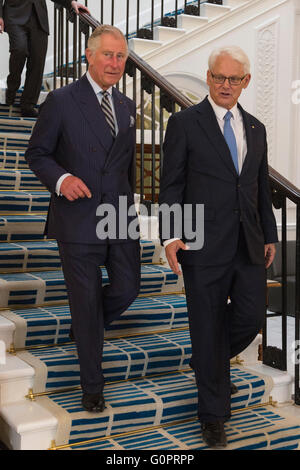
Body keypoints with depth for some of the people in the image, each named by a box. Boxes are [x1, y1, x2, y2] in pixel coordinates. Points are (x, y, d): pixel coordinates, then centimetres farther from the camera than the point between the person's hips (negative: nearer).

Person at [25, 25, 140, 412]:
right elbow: (36, 153, -2)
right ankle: (92, 387, 22)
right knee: (86, 303, 4)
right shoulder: (61, 101, -5)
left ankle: (84, 326, 41)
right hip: (78, 220, -5)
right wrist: (60, 178, -20)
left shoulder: (127, 107, 12)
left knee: (127, 288, 7)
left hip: (120, 218, 5)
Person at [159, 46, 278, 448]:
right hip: (205, 246, -5)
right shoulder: (185, 123, 0)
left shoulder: (256, 129, 15)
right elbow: (171, 184, -4)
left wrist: (270, 235, 15)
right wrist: (171, 236, -13)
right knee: (208, 329, 4)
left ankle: (212, 363, 39)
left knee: (253, 317, 5)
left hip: (249, 246, 5)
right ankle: (213, 414, 21)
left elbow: (262, 188, 18)